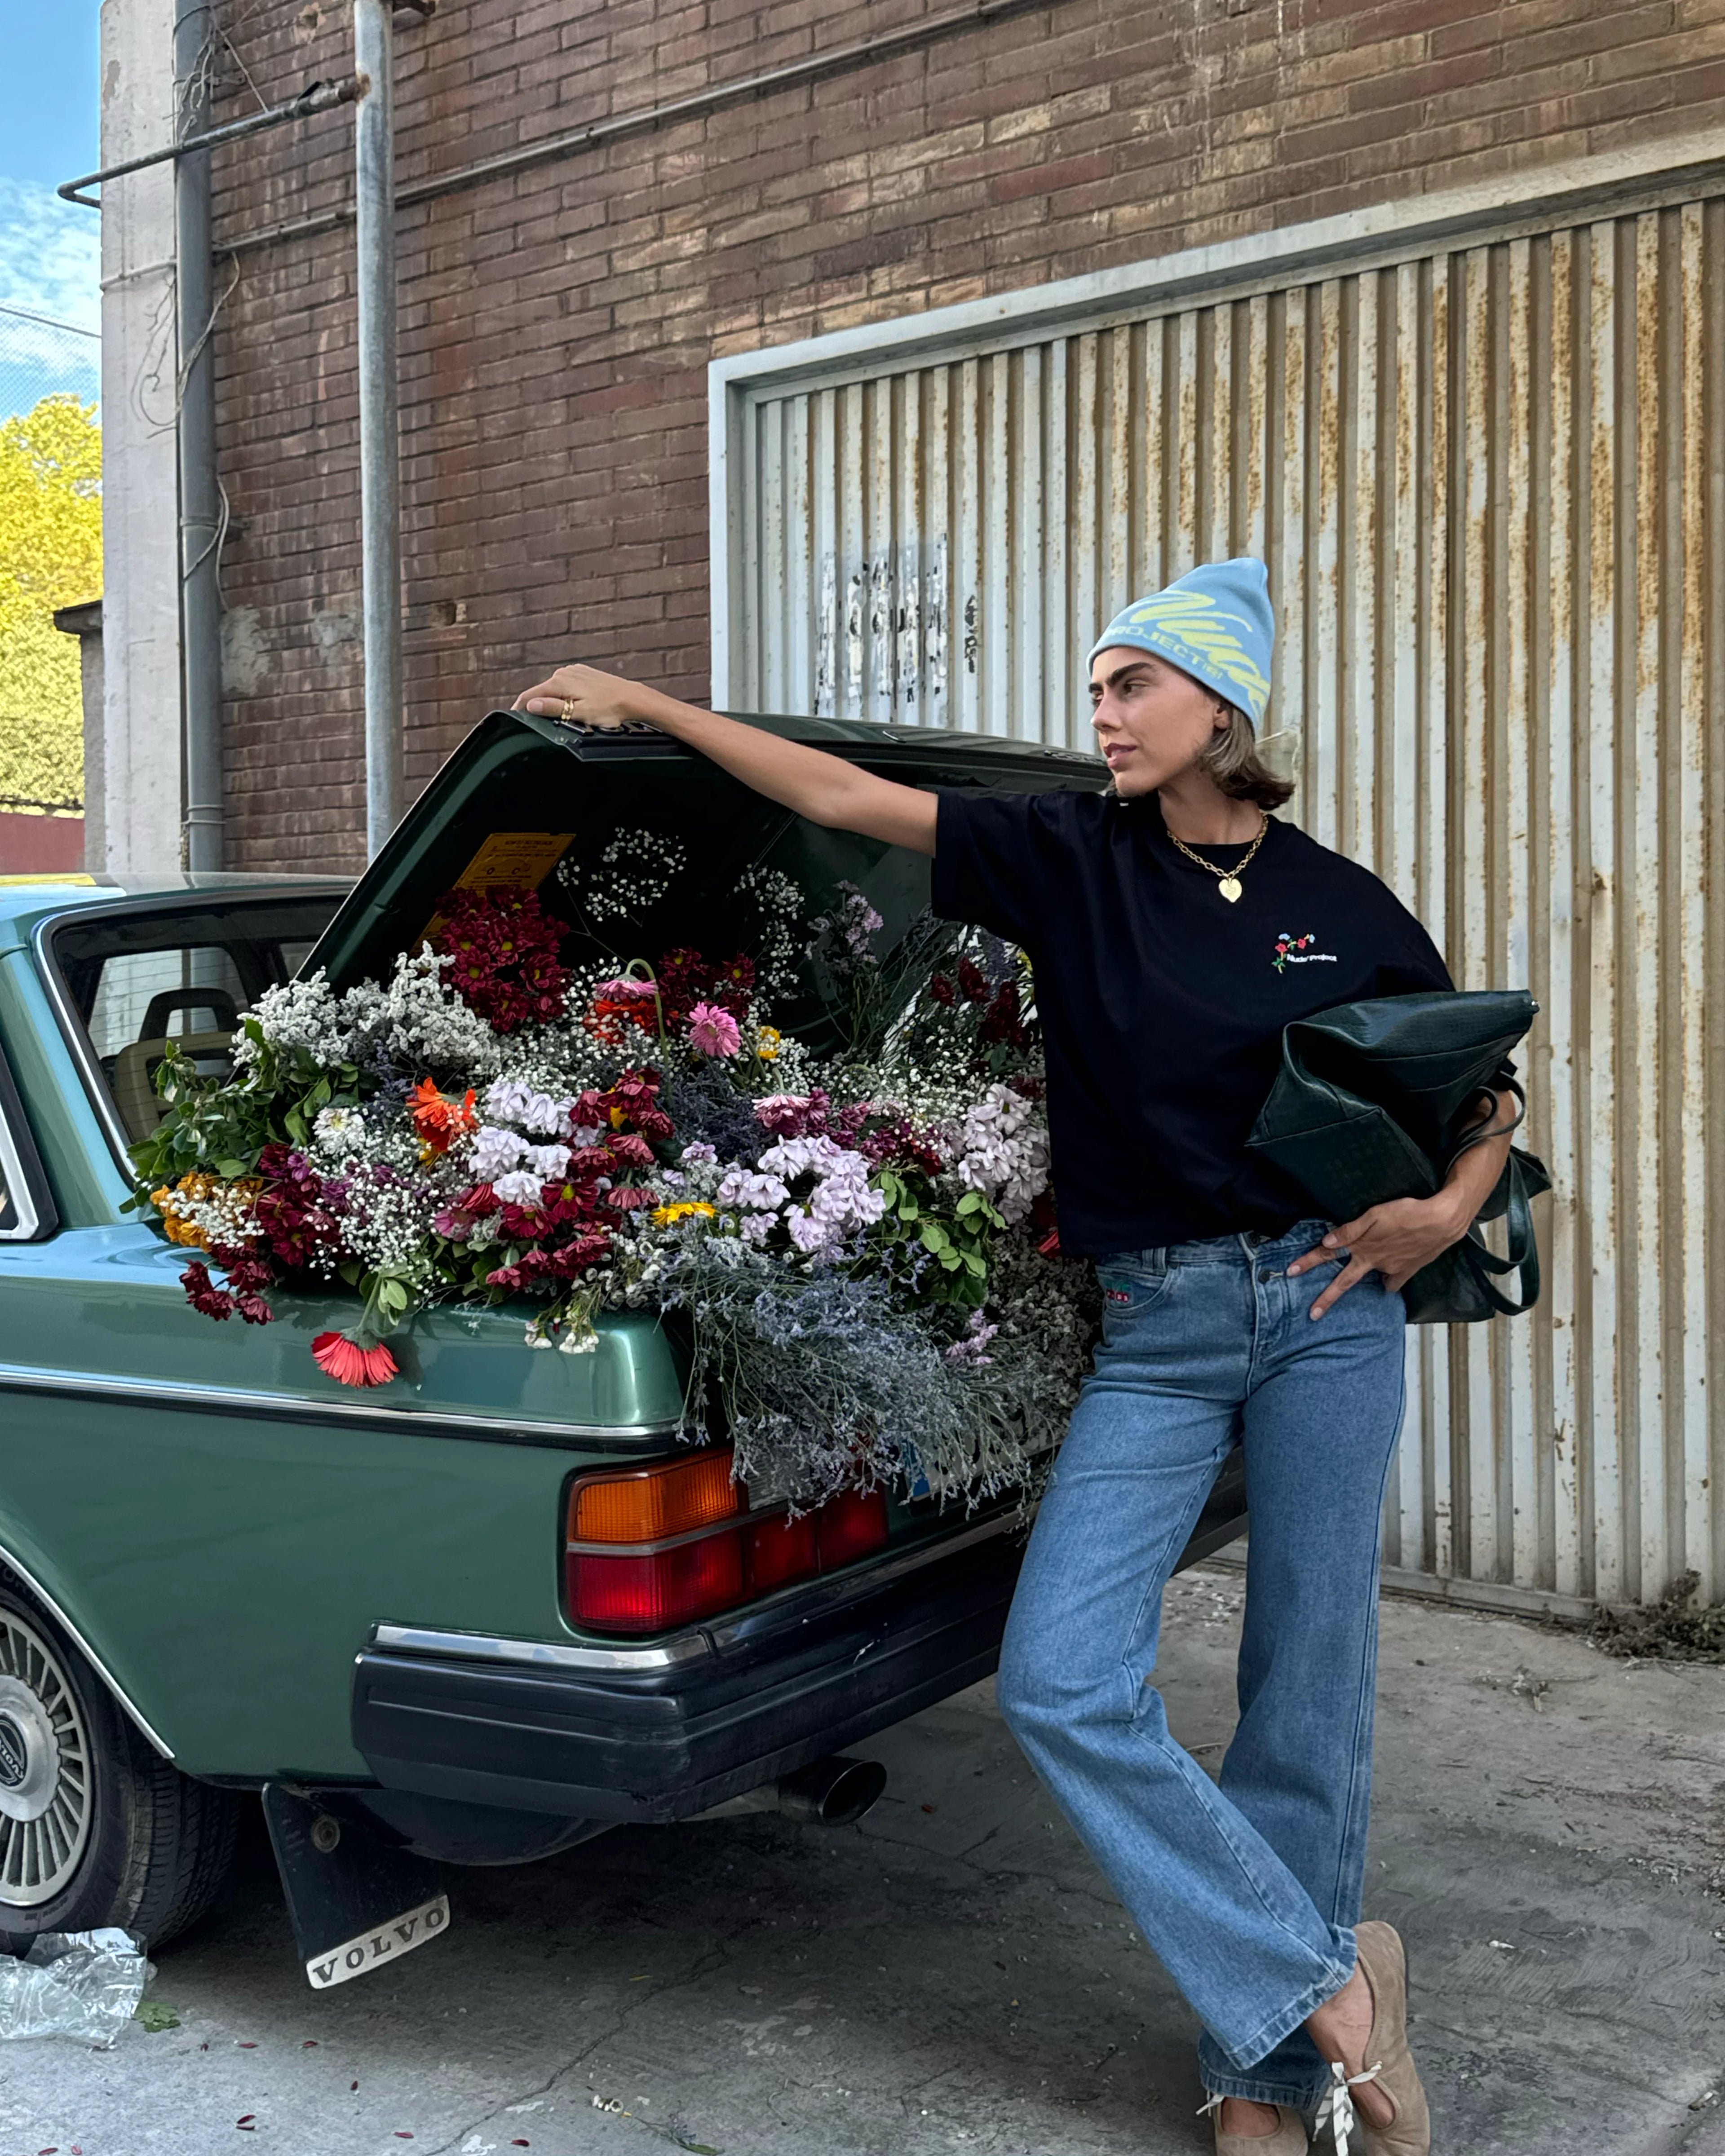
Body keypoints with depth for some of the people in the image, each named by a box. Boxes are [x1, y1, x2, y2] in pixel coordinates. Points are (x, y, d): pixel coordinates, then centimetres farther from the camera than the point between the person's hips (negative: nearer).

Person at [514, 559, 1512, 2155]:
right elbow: (842, 796, -2)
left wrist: (1451, 1211, -5)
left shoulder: (1347, 909, 2)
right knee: (1062, 1684, -12)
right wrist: (648, 706, -2)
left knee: (1308, 1698, 4)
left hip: (1327, 1308, 0)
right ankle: (1331, 1985, 4)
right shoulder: (1071, 857, 1)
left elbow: (1485, 1093, 14)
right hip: (1155, 1328, 1)